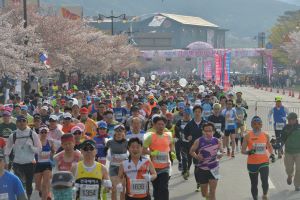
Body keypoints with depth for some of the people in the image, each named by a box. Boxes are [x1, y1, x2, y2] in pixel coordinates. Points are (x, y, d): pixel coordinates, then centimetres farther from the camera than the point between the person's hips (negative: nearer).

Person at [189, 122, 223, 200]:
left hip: (213, 168, -1)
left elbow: (221, 151, 8)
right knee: (204, 193, 13)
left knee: (212, 192, -10)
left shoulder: (217, 141, -5)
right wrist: (196, 156, -16)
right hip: (202, 169, 1)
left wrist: (220, 154, -15)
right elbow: (191, 151, 4)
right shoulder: (199, 141, -8)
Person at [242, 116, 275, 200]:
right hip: (252, 163, -1)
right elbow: (243, 150, -6)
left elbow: (269, 146, 19)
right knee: (254, 184, 10)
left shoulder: (266, 135, 1)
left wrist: (272, 154, 0)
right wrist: (248, 152, -28)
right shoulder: (248, 136, -7)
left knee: (265, 182, -13)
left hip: (264, 162, 1)